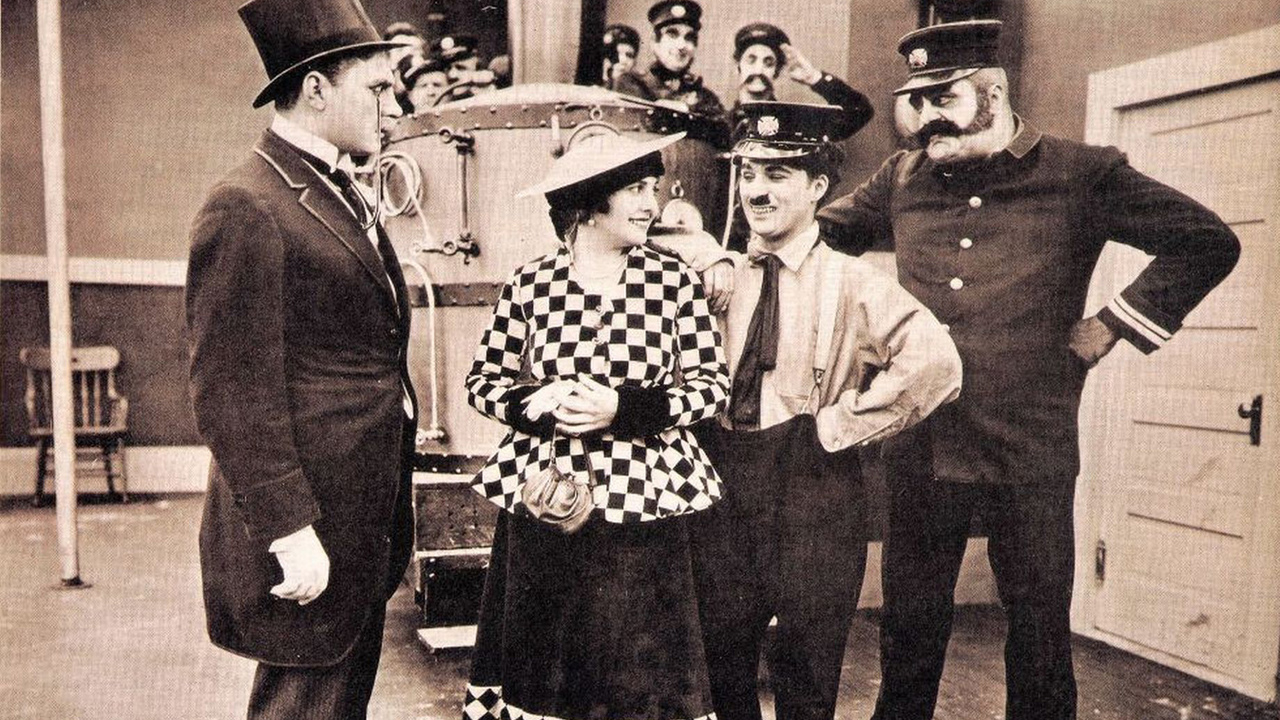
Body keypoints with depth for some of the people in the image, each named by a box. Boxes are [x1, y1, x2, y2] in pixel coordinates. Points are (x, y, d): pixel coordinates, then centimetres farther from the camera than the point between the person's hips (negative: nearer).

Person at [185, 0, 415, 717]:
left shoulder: (348, 198, 13)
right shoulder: (246, 210, -17)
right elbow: (232, 396, -21)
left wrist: (389, 511, 18)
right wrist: (289, 533, -21)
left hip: (367, 522, 9)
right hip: (311, 529, -9)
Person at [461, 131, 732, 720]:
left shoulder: (675, 281, -1)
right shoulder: (529, 285, 0)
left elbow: (713, 384, -1)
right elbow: (482, 379, 7)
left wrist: (625, 409, -14)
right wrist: (532, 403, -14)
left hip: (642, 501, 0)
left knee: (640, 670, 7)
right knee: (541, 667, 10)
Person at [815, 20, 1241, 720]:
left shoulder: (1081, 175, -3)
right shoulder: (902, 178, 7)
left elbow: (1210, 243, 0)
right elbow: (823, 233, 20)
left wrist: (1111, 326, -5)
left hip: (1031, 459, -2)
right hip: (919, 452, 3)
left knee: (1040, 638, 12)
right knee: (908, 634, 16)